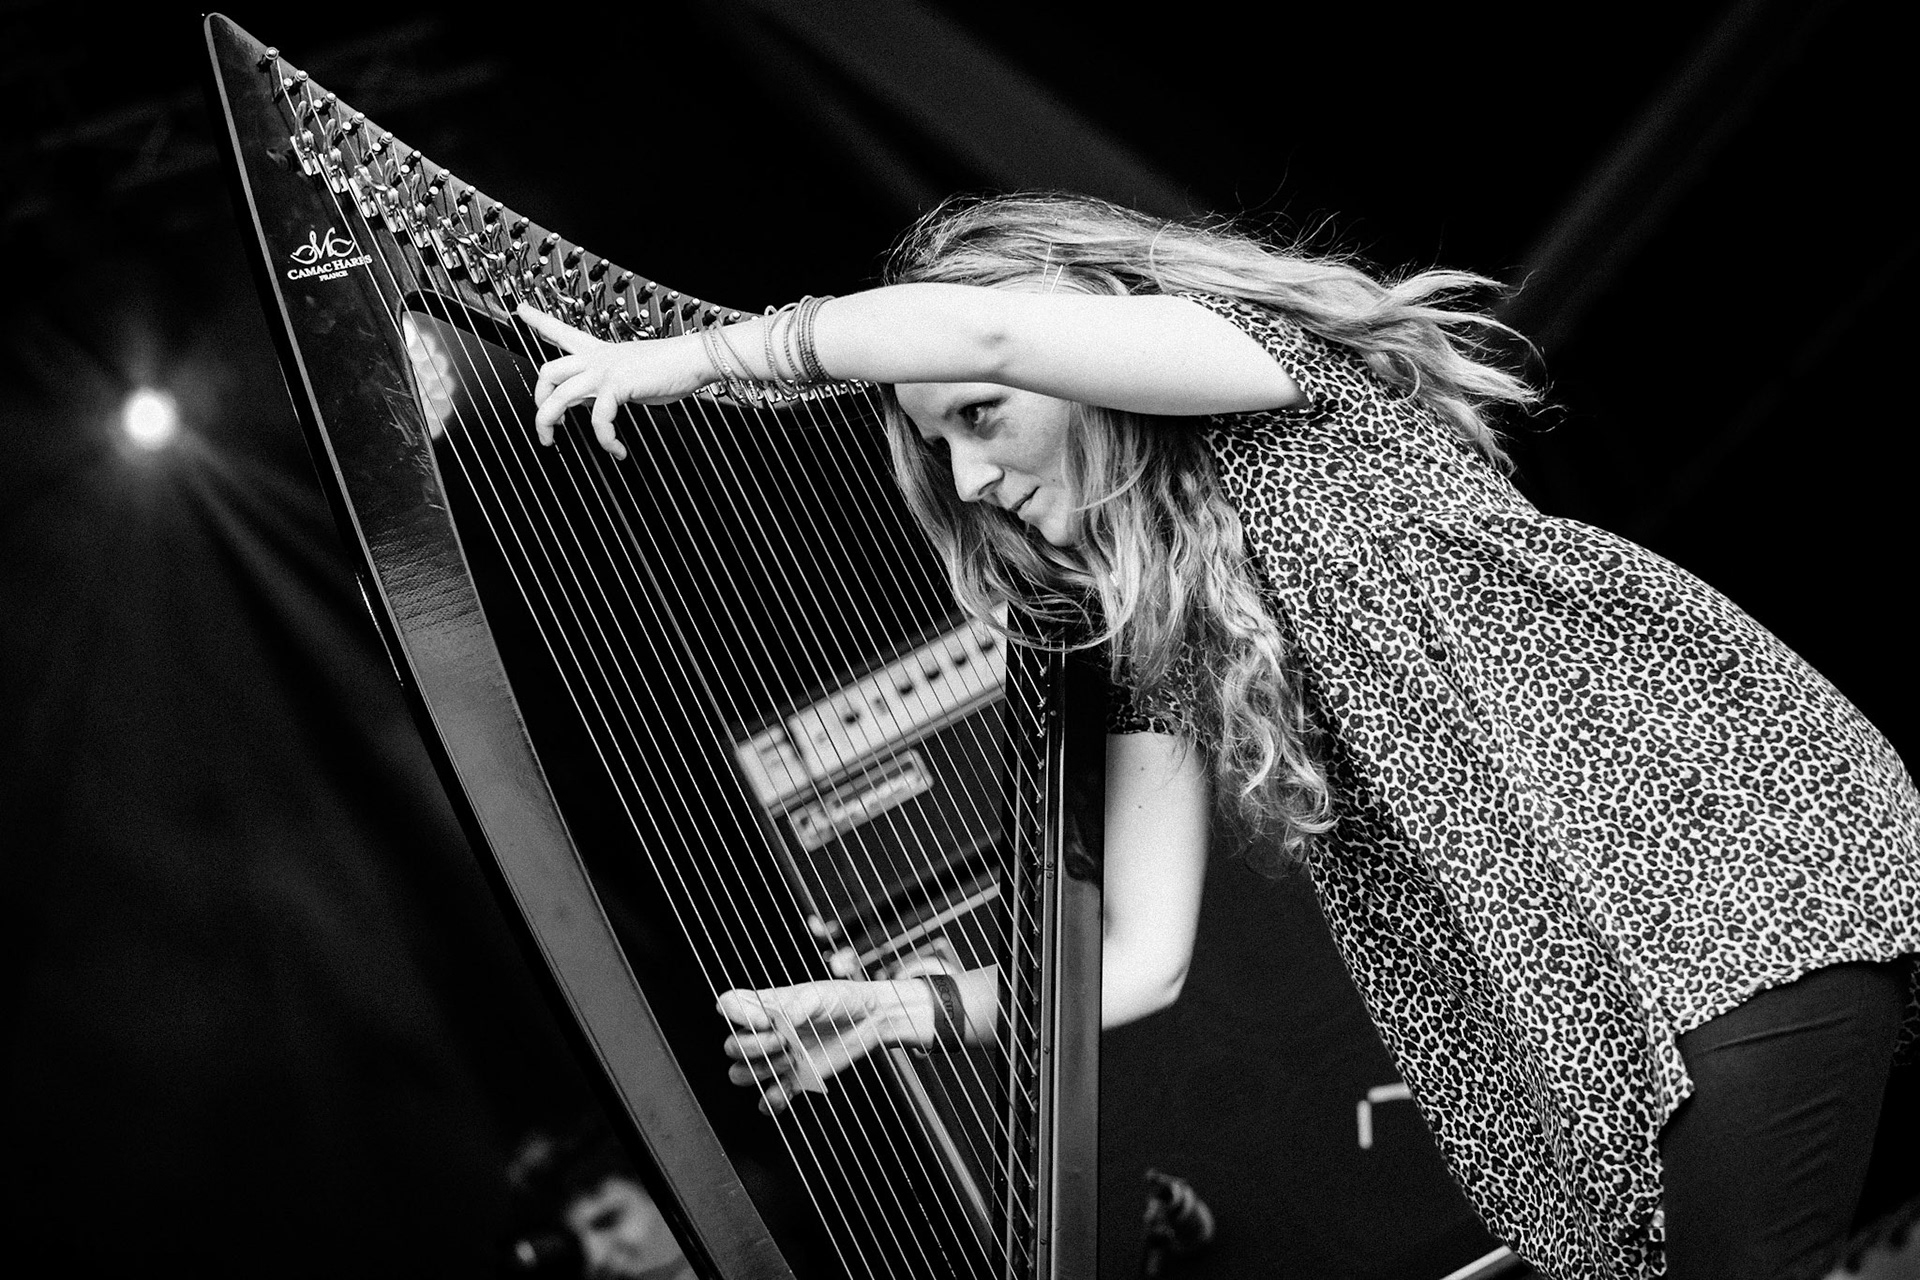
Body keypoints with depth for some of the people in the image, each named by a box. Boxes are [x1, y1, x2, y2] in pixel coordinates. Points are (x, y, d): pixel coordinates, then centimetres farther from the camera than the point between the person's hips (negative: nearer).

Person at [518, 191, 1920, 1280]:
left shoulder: (1299, 376, -5)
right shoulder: (1151, 624, 12)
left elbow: (988, 326, -24)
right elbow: (1142, 956, 7)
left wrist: (695, 355, -14)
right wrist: (896, 1007, -3)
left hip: (1736, 862, -7)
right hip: (1563, 993, 7)